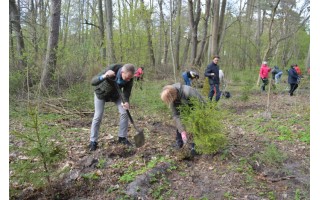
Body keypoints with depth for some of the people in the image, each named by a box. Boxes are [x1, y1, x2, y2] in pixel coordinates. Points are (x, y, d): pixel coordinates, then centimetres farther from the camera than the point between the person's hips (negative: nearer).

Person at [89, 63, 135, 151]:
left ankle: (122, 137, 9)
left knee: (124, 112, -7)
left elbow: (127, 91, -24)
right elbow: (93, 82, -43)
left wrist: (126, 102, -47)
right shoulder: (112, 69, -40)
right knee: (98, 116, -7)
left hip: (115, 93, 3)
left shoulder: (129, 78, -29)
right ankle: (93, 141, 7)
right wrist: (104, 76, -63)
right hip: (101, 92, -3)